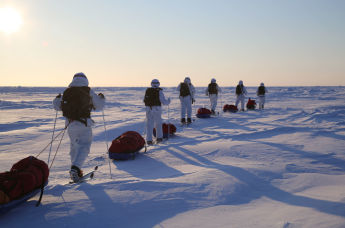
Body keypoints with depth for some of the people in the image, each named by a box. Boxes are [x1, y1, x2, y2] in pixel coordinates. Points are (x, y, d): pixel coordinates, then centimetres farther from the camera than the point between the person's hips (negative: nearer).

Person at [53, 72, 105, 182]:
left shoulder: (67, 92, 7)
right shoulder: (89, 92, -1)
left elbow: (57, 106, 13)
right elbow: (99, 106, 5)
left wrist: (58, 98, 34)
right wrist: (101, 98, 26)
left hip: (70, 124, 4)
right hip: (84, 124, -4)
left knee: (74, 146, 20)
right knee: (84, 146, 1)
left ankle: (75, 170, 24)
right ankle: (75, 167, -18)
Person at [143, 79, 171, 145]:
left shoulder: (147, 90, 6)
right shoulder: (159, 91, -3)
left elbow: (144, 100, 11)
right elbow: (163, 101, -6)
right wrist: (168, 102, 15)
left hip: (149, 109, 2)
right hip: (157, 109, -2)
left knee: (149, 124, 5)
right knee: (158, 123, 17)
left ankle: (149, 140, -1)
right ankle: (159, 137, 20)